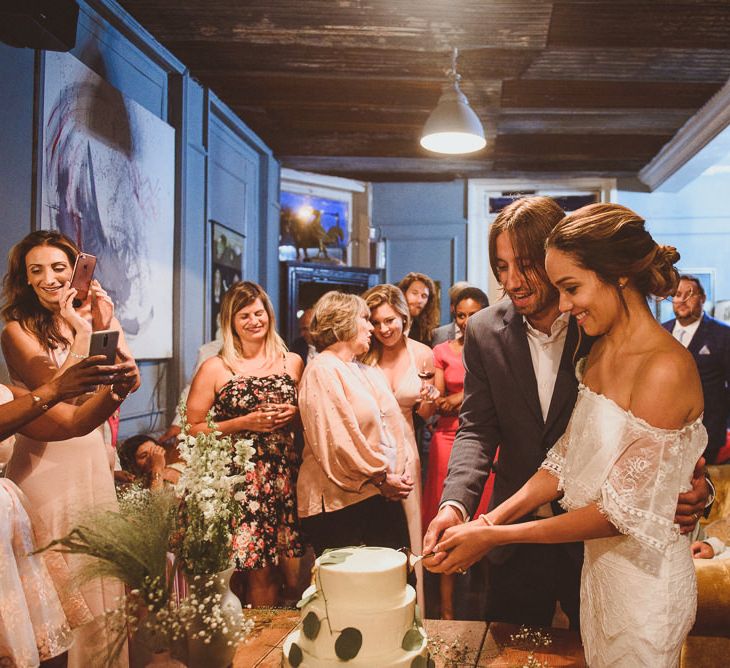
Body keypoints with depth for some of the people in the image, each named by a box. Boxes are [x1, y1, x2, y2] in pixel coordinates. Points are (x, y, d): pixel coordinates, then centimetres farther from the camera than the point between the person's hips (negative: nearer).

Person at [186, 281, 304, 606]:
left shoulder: (292, 362, 10)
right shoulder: (215, 368, 0)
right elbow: (192, 429, -3)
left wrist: (293, 413, -1)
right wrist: (244, 423, -12)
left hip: (288, 475, 3)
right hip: (242, 479, -3)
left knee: (296, 572, 3)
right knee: (261, 574, 0)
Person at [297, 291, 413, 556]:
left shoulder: (369, 372, 20)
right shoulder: (323, 370, -7)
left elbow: (392, 426, 17)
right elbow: (338, 441, -15)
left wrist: (400, 476, 1)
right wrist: (381, 479, -11)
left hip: (385, 494, 8)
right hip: (342, 501, -7)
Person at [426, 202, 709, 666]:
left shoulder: (666, 368, -24)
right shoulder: (598, 355, 3)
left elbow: (622, 512, -23)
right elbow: (568, 462, 2)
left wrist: (497, 536, -20)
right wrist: (492, 519, -10)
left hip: (646, 578, -7)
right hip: (598, 563, 7)